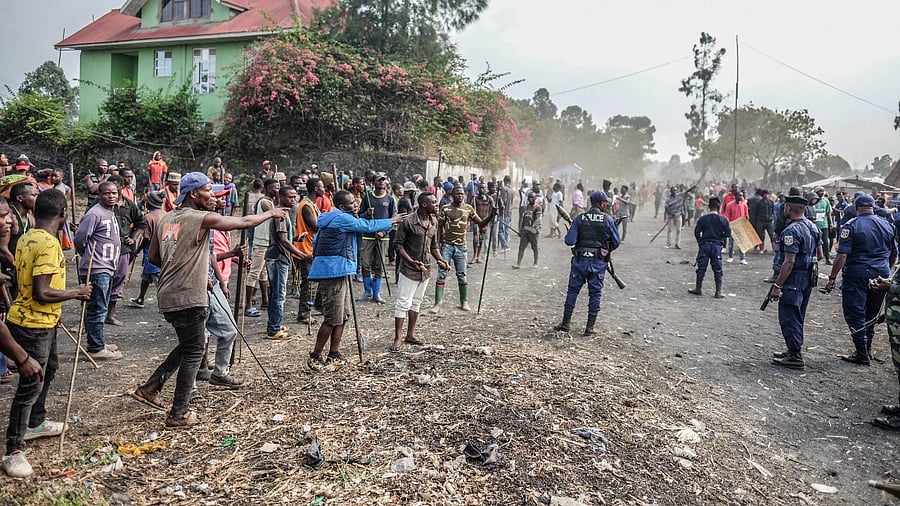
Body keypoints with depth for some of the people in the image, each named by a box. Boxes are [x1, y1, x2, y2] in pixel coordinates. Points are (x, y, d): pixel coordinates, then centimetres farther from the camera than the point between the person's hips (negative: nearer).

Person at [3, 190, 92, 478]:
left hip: (39, 321, 10)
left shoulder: (28, 238, 5)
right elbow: (41, 293, -29)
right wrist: (76, 293, -15)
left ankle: (35, 423, 43)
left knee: (48, 370, 26)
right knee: (30, 385, -2)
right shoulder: (48, 243, -24)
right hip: (33, 324, -10)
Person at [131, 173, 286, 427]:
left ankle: (149, 388, 24)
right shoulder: (201, 218, -12)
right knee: (193, 353, 2)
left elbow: (154, 257, 16)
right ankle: (179, 414, 9)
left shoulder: (166, 219, 11)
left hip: (168, 297, 8)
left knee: (187, 347, 23)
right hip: (189, 298, -8)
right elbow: (245, 222, -9)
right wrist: (271, 213, 7)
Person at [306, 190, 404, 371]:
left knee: (341, 317, 12)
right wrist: (391, 221, 4)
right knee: (333, 319, -8)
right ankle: (315, 357, 1)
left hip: (338, 273, 11)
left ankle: (334, 355, 18)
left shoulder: (332, 218, 19)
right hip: (333, 273, -11)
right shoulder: (341, 218, -11)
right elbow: (368, 226, -7)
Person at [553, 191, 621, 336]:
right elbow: (616, 242, 1)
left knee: (572, 291, 11)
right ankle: (590, 327, 11)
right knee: (595, 294, 9)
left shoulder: (579, 218, -3)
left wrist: (569, 236, 12)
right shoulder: (608, 220, -4)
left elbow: (570, 241, -10)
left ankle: (566, 323, 13)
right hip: (598, 263, 0)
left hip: (580, 261, 1)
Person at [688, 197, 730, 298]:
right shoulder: (723, 219, -3)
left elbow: (696, 232, -1)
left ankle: (698, 289, 15)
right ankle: (718, 292, 5)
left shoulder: (703, 218, -2)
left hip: (704, 245, 0)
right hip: (717, 245, 0)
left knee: (701, 268, 8)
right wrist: (720, 237, 13)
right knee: (717, 269, 4)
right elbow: (728, 233, -5)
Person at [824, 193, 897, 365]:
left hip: (857, 275, -6)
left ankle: (862, 354, 3)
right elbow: (894, 254, 17)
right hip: (881, 275, 6)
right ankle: (867, 348, 29)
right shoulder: (887, 225, 7)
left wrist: (832, 278, -15)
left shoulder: (852, 226, -11)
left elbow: (842, 255, -19)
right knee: (871, 314, 18)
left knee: (855, 314, 1)